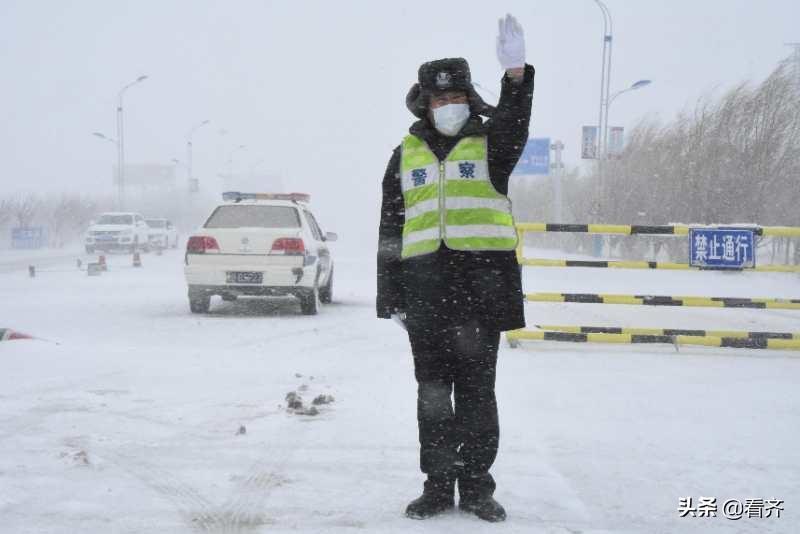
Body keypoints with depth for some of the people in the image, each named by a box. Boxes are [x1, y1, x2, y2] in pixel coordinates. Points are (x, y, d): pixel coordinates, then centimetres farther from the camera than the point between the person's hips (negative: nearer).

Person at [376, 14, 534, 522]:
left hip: (480, 285, -2)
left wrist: (517, 73, -39)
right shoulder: (406, 155, 11)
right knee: (433, 391, 8)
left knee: (476, 391, 4)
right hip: (426, 288, 2)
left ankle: (477, 485, 14)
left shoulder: (490, 143, 5)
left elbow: (514, 122, -20)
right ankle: (438, 484, 18)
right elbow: (390, 229, 11)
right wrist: (391, 295, 7)